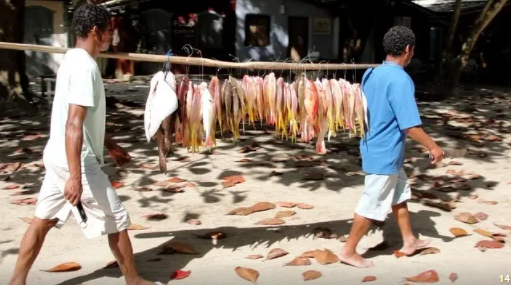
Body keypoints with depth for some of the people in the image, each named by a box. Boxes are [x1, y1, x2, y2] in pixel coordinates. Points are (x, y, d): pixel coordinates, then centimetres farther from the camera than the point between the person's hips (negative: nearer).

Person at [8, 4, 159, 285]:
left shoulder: (72, 60, 12)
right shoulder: (85, 67, -19)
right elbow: (73, 125, -26)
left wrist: (110, 145, 26)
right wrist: (75, 177, -28)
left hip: (57, 157, 10)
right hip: (77, 161, -10)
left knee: (42, 220, 14)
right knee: (117, 219, 4)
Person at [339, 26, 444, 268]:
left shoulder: (371, 74, 4)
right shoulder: (400, 80, -23)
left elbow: (365, 111, 14)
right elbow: (410, 125, -24)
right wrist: (433, 147, -12)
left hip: (377, 149, 9)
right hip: (385, 155, -9)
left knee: (400, 195, 22)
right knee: (372, 205, 3)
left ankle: (409, 241, 36)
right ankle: (348, 252, 14)